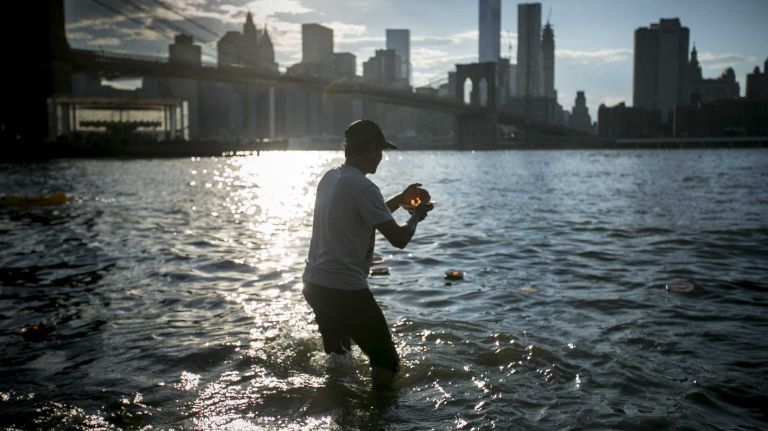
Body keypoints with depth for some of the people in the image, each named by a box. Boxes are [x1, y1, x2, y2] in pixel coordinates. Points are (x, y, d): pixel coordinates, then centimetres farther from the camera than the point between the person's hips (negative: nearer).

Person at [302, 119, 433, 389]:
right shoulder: (362, 187, -16)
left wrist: (401, 199, 24)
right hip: (346, 290, -9)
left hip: (314, 284, 9)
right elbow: (399, 239, -15)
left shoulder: (329, 178, 11)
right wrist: (416, 217, 4)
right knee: (387, 364, -1)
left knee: (336, 357, 26)